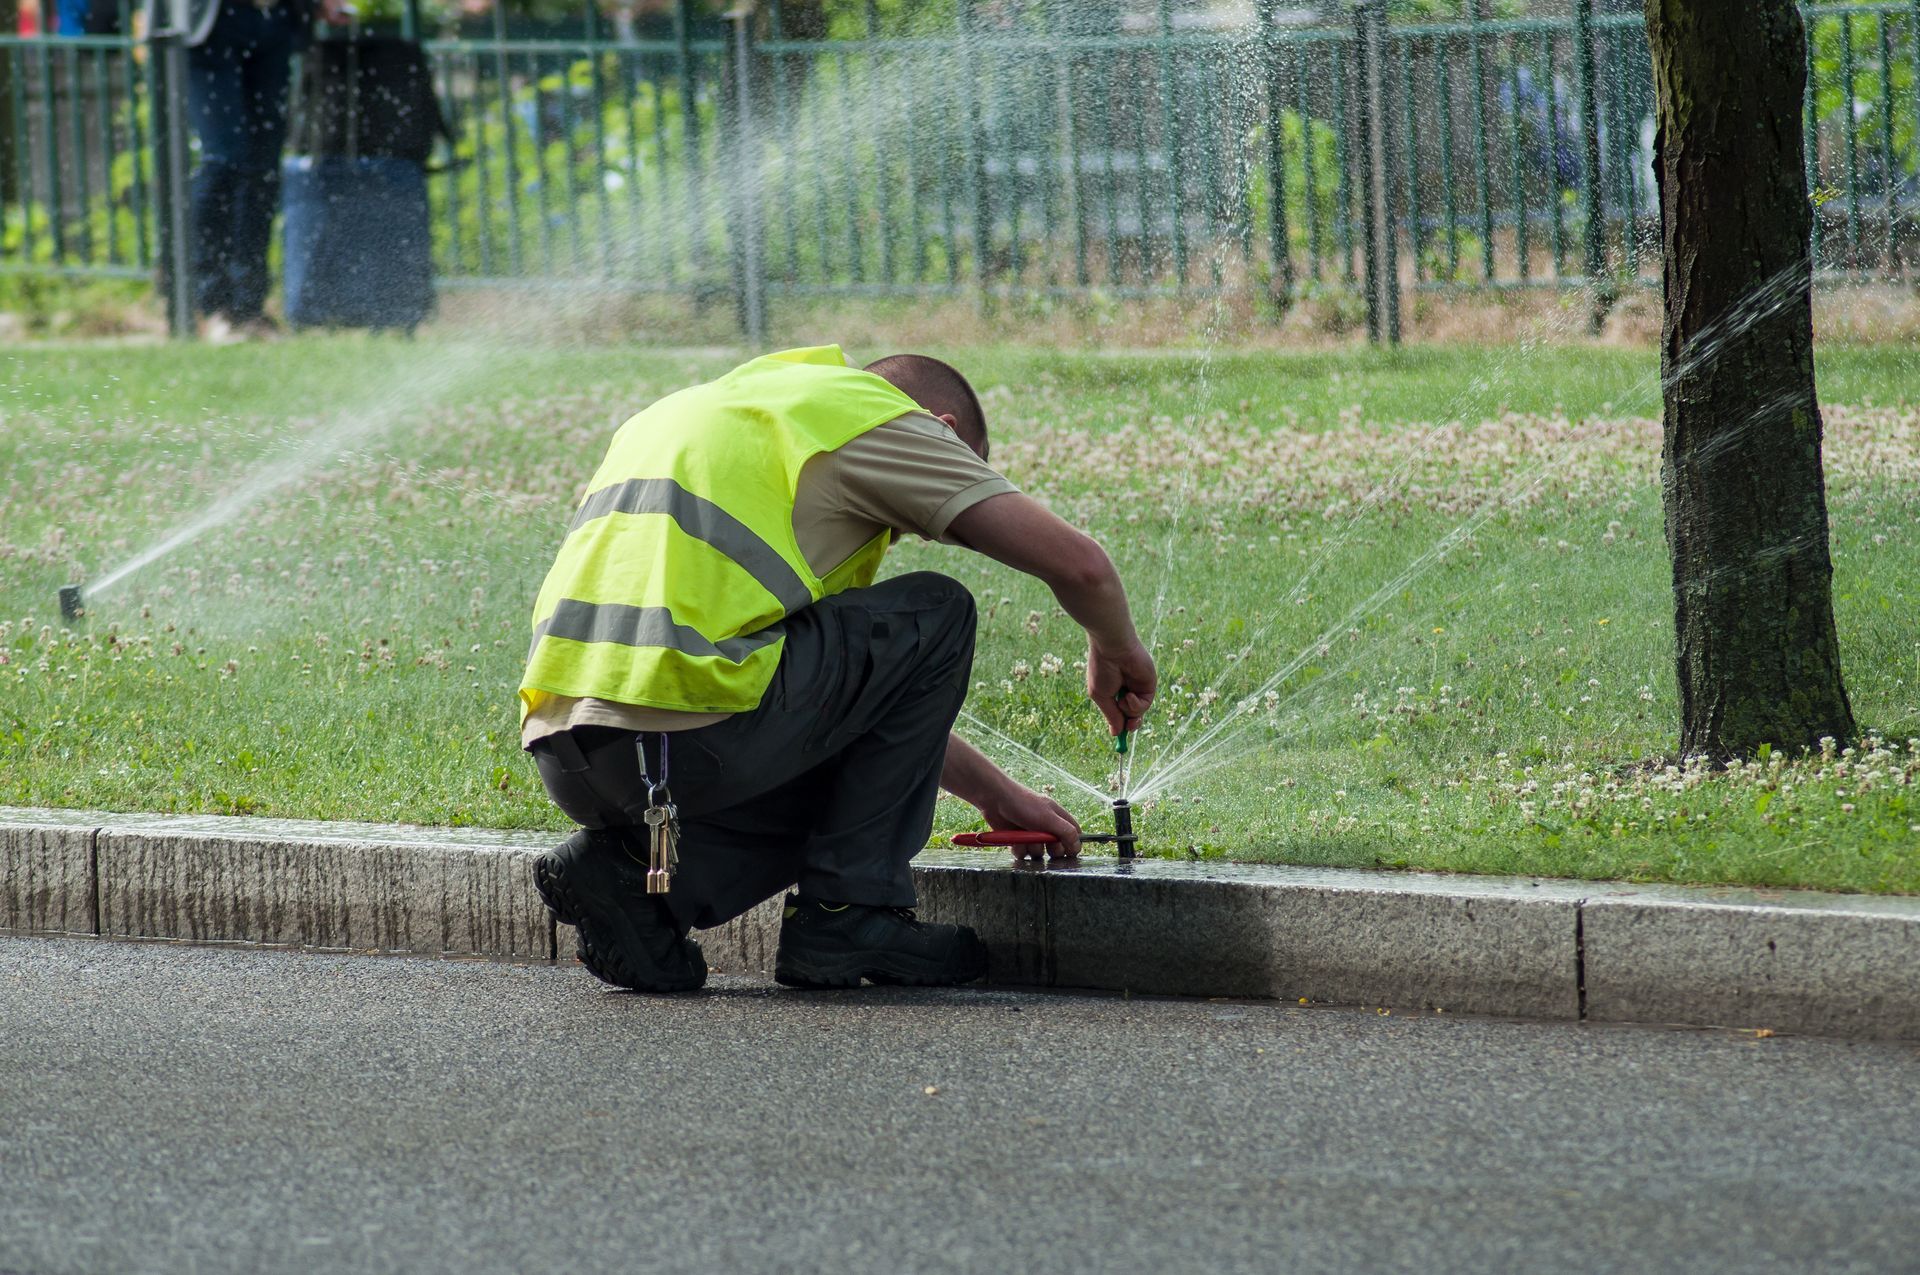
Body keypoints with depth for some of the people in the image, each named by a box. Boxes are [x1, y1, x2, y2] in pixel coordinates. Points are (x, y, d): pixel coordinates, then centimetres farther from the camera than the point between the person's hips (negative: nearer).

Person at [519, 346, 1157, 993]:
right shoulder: (878, 417, 10)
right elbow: (1077, 563, 5)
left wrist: (996, 793, 42)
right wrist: (1115, 651, 28)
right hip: (690, 738, -8)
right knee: (936, 616, 14)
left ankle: (630, 871, 9)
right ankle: (846, 912, 11)